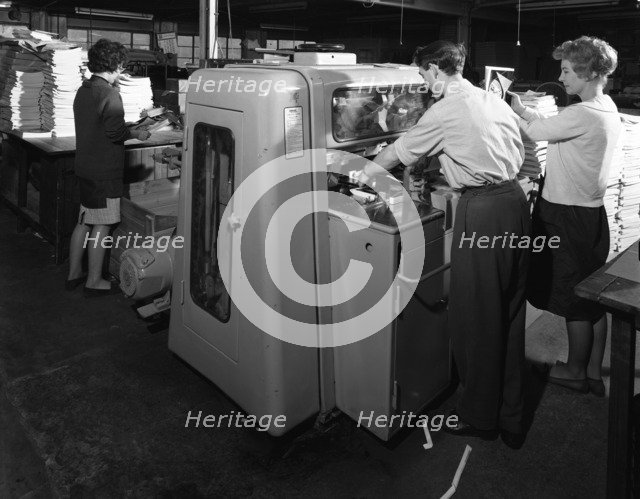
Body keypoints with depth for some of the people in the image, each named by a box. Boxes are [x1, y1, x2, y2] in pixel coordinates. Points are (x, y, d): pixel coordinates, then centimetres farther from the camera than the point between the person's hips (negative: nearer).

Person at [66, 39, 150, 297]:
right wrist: (136, 134, -5)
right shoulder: (109, 94, -16)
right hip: (104, 171, -9)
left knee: (84, 222, 17)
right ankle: (94, 282, 10)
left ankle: (73, 274, 27)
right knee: (101, 227, 1)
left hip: (85, 167, 9)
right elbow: (115, 132, -22)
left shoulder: (83, 90, 11)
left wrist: (128, 130, 17)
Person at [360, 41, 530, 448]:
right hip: (515, 200, 8)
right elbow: (520, 157, 18)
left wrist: (365, 173, 20)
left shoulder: (446, 110, -7)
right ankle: (512, 420, 27)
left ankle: (480, 417, 20)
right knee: (510, 315, 14)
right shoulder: (496, 102, 15)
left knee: (476, 318, 5)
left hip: (482, 211, -8)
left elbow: (399, 153, 3)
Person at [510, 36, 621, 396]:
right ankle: (594, 372, 28)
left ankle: (575, 371, 24)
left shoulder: (582, 115, -21)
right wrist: (520, 106, 7)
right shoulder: (608, 109, 9)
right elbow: (552, 127, 10)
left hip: (570, 218, -9)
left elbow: (534, 132, -13)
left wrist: (509, 108, 2)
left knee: (574, 299, 6)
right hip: (593, 213, 9)